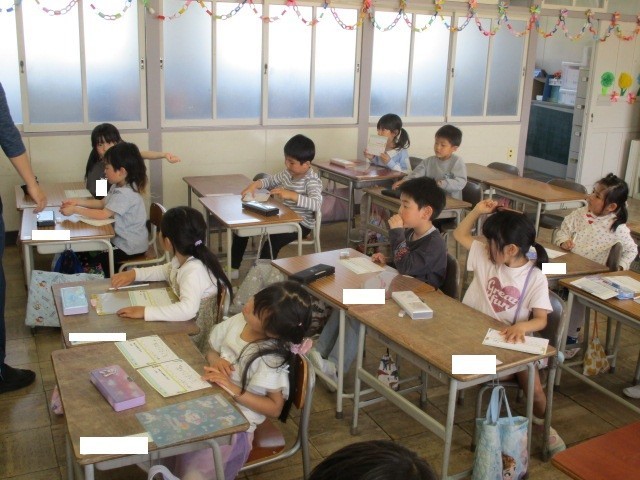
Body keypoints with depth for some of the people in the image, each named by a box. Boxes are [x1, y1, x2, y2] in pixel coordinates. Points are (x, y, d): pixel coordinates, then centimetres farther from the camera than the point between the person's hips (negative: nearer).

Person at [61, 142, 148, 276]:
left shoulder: (125, 194, -27)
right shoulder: (118, 187, 6)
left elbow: (103, 214, -28)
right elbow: (102, 203, 15)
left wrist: (75, 210, -20)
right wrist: (77, 202, 3)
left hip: (130, 247, -10)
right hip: (122, 238, 10)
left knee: (95, 259, -6)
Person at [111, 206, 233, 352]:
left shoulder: (194, 271, -29)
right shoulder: (182, 258, -3)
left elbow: (187, 309, -43)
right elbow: (166, 271, 18)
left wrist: (144, 312, -40)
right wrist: (134, 273, 4)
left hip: (192, 340, -8)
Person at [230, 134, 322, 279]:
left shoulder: (312, 181, -21)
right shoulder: (287, 173, 2)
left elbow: (316, 204, -37)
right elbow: (271, 180, 16)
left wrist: (291, 195, -43)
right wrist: (255, 184, -6)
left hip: (302, 224, -9)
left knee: (272, 242, -34)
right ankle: (233, 269, 12)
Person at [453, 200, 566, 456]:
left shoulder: (535, 278, -10)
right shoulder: (485, 255, 1)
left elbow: (541, 319, -13)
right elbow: (460, 234, 11)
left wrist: (522, 326, -36)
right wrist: (478, 210, -4)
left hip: (511, 340, -3)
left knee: (535, 389, -18)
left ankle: (541, 421, 18)